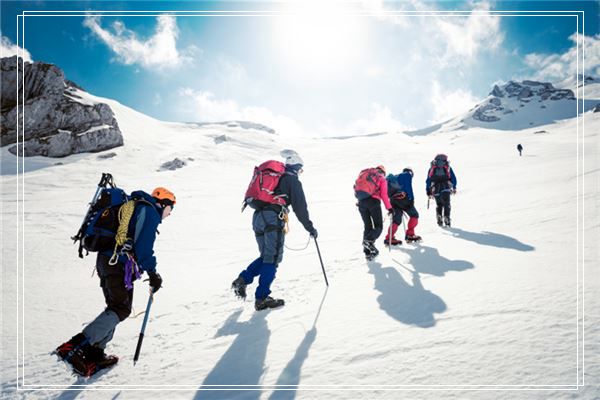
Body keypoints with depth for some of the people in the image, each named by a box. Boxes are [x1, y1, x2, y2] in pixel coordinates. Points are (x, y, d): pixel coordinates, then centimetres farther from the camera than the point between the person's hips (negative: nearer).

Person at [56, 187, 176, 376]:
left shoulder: (136, 207, 24)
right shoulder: (150, 212, -6)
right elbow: (143, 245, -17)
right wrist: (152, 273, -15)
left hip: (105, 260, 10)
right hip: (119, 264, -10)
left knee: (115, 306, 14)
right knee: (121, 309, -9)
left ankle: (94, 353, 14)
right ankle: (74, 345, -14)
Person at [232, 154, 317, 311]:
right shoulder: (293, 180, 5)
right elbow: (300, 207, -2)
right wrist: (310, 227, 4)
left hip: (257, 217, 8)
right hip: (273, 219, -7)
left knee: (266, 256, 18)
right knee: (273, 258, -3)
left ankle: (242, 279, 8)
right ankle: (261, 298, -4)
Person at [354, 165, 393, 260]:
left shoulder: (363, 173, 23)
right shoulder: (382, 178, 11)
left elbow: (357, 187, 14)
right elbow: (384, 195, -1)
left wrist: (361, 200, 16)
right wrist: (389, 208, 3)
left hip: (361, 202, 4)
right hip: (373, 201, -4)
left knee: (367, 226, 12)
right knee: (378, 226, 5)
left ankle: (368, 252, 8)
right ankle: (369, 240, -24)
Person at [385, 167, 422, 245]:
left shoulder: (395, 177, 32)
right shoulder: (408, 174, 12)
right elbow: (408, 187, -5)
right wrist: (411, 198, -7)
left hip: (392, 199, 7)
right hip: (402, 197, -7)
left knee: (397, 219, 10)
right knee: (414, 215, 7)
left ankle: (389, 238, 2)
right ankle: (410, 235, 4)